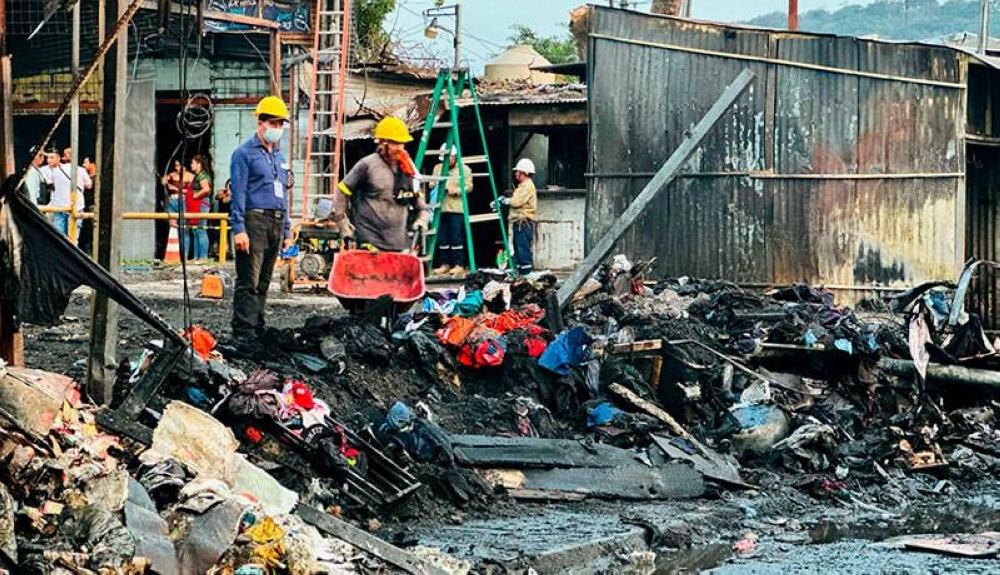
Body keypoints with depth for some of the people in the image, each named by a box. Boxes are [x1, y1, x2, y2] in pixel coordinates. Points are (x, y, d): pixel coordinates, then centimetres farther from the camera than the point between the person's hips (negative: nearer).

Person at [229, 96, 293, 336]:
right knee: (249, 282, -10)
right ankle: (243, 332, -12)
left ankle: (258, 329, 13)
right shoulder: (244, 153, -2)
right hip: (254, 221, -7)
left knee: (263, 283, 10)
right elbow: (238, 193, -9)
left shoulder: (280, 158, 21)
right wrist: (239, 229, -16)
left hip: (277, 223, 7)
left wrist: (287, 231, 19)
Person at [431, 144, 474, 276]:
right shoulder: (437, 168, 16)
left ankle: (459, 265, -2)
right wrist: (437, 187, -6)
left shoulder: (464, 169, 4)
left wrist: (456, 191, -17)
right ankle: (444, 264, 12)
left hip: (456, 209, -4)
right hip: (440, 208, 4)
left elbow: (468, 187, -2)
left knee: (456, 238, -7)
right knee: (442, 238, 4)